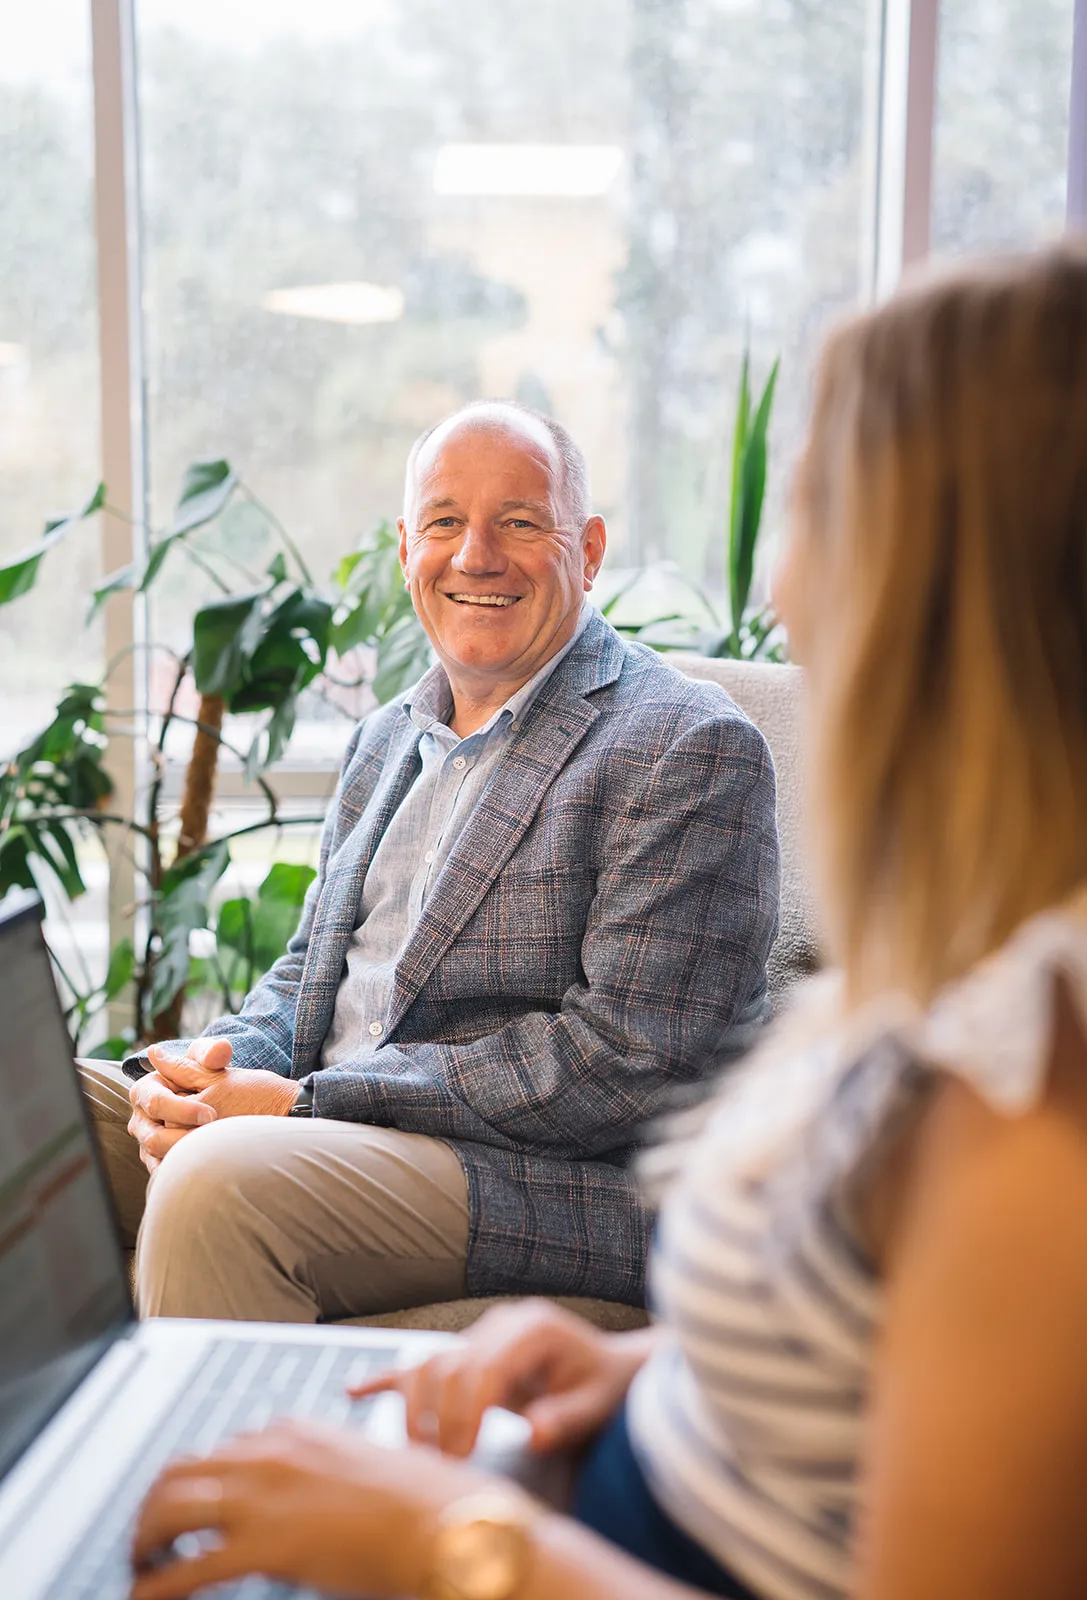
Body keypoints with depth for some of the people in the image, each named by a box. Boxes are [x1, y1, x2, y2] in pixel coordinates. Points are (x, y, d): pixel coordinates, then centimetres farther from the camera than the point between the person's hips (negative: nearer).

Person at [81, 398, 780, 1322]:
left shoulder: (690, 747, -10)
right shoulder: (390, 736, 16)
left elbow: (628, 1061, -18)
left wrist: (304, 1102, -18)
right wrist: (215, 1070, -4)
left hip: (572, 1183, -7)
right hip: (344, 1139, 8)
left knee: (219, 1179, -30)